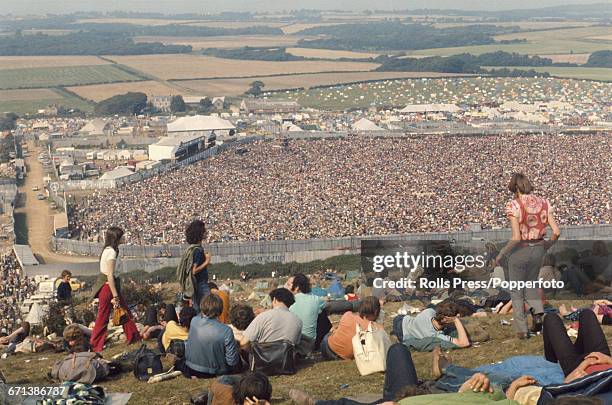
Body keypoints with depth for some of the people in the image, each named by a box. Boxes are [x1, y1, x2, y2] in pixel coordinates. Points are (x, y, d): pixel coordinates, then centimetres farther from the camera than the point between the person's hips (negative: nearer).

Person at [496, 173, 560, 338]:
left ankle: (522, 330, 16)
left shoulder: (513, 205, -18)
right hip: (538, 249, 5)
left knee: (516, 291, 15)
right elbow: (556, 232, -4)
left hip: (520, 250, -4)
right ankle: (538, 314, 8)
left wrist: (501, 254, -9)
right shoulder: (543, 203, -3)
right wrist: (545, 246, 14)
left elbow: (516, 238, -22)